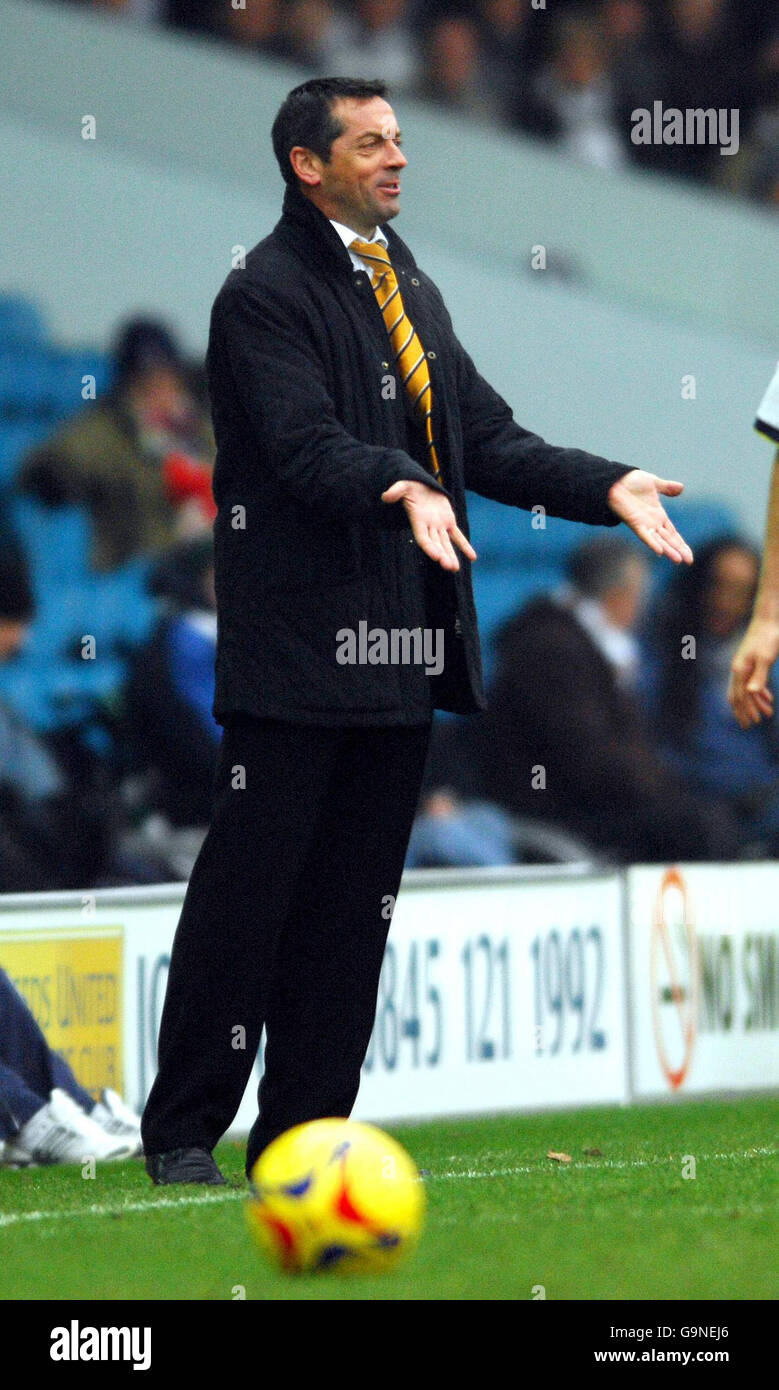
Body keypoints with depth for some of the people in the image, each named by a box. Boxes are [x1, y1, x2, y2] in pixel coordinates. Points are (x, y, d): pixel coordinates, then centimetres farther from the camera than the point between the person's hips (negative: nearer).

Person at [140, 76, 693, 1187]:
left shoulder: (412, 291, 19)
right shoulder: (264, 296, -7)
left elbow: (485, 436, 14)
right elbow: (306, 446, -21)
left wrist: (607, 487, 0)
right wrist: (401, 491, -39)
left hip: (402, 647, 8)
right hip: (297, 647, -8)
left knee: (353, 905, 9)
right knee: (248, 886, -4)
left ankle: (304, 1132, 15)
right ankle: (182, 1129, 4)